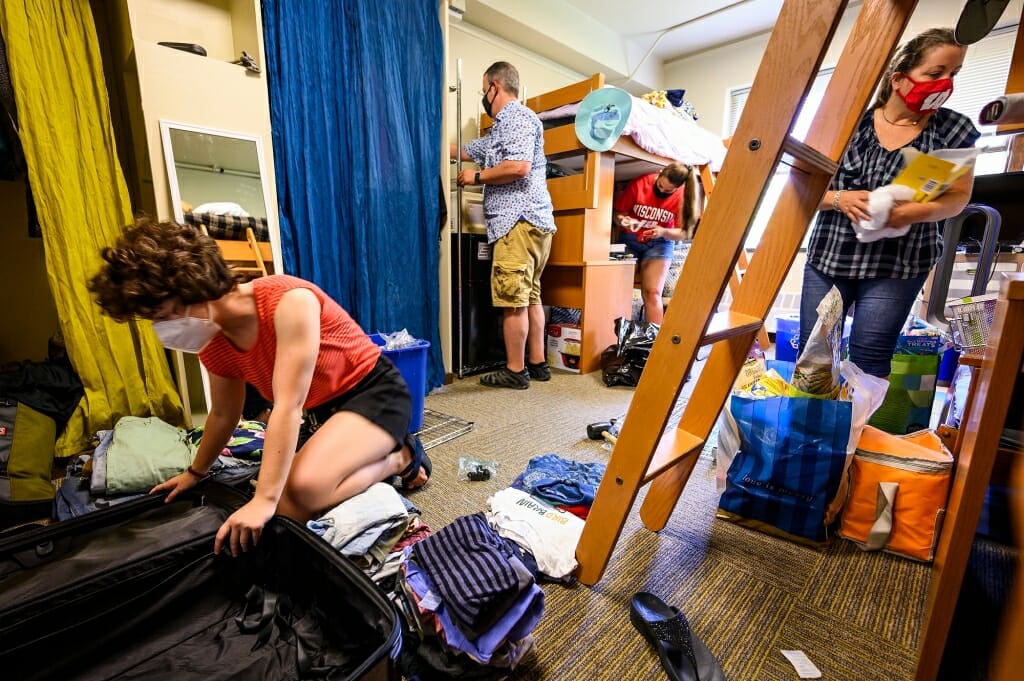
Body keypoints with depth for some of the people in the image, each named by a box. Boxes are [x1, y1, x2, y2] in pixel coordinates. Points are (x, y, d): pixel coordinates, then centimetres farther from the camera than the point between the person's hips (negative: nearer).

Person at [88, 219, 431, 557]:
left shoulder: (289, 301, -26)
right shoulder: (213, 346, -1)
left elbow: (288, 407, -30)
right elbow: (223, 415, 17)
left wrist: (264, 499, -29)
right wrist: (195, 473, 29)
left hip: (375, 391, -8)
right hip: (322, 409, 8)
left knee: (305, 486, -29)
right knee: (285, 513, -2)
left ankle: (401, 457, -4)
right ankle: (378, 455, 15)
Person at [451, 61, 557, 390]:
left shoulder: (517, 117, -2)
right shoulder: (503, 126, 29)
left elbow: (519, 166, -18)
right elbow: (465, 151, 35)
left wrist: (476, 177, -7)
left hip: (519, 221, -10)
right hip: (533, 222, 10)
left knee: (512, 300, -9)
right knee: (529, 296, 10)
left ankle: (515, 371, -3)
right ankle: (537, 363, 16)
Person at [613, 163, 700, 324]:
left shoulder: (681, 197, -11)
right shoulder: (639, 184, -14)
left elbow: (682, 233, -6)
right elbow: (617, 214, -5)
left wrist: (663, 232, -26)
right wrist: (624, 221, -28)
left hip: (659, 244, 0)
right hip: (630, 240, 0)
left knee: (653, 293, -16)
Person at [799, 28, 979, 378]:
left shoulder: (954, 129, 2)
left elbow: (958, 196, 5)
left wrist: (918, 212, -17)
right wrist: (839, 198, -20)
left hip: (898, 264, 0)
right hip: (828, 256, 0)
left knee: (869, 359, -6)